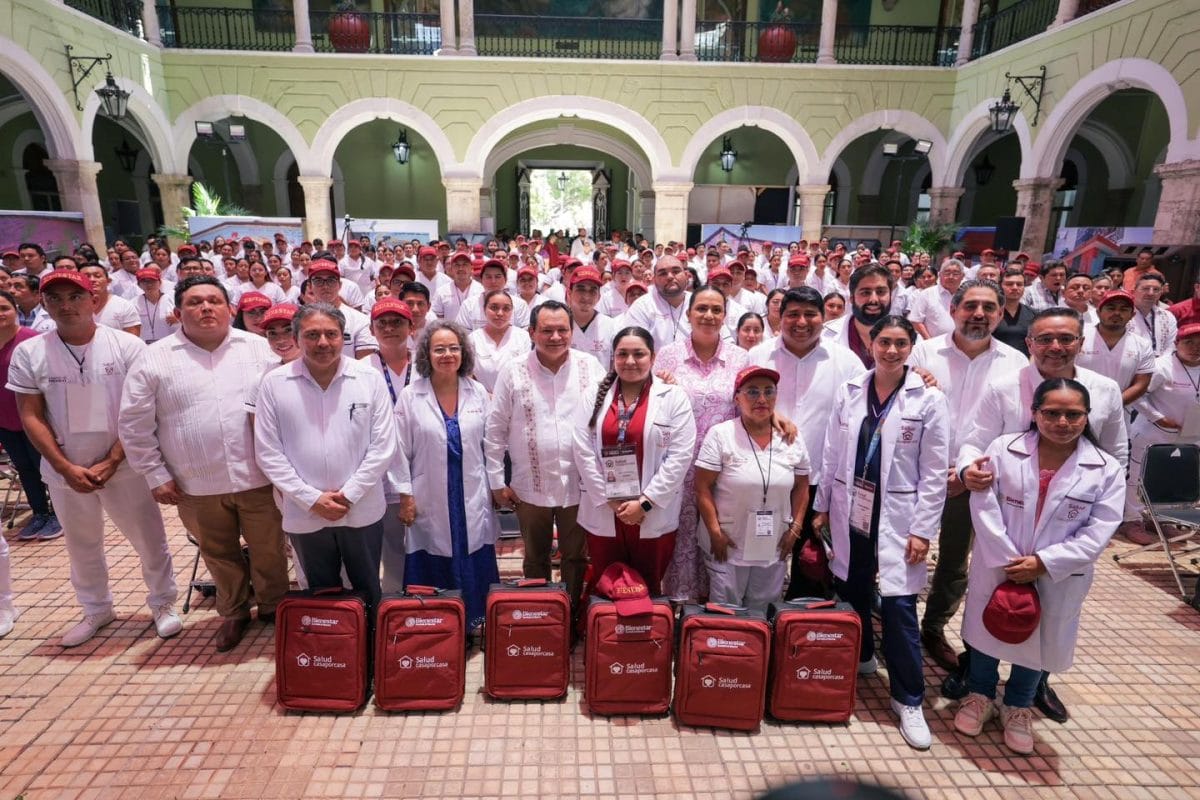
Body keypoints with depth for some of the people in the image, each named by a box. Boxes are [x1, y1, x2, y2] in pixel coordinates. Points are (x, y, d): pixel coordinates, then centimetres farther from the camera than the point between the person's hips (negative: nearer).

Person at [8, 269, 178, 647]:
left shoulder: (128, 346, -9)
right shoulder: (28, 353, -2)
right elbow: (31, 417, -2)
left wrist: (111, 461, -14)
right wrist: (65, 467, -10)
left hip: (123, 468, -2)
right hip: (64, 472, 3)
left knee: (150, 539, 7)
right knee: (81, 546, 19)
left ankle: (162, 603, 28)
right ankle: (96, 609, 39)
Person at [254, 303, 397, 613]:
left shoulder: (370, 378, -6)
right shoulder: (274, 383, -5)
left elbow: (383, 446, -6)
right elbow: (268, 452, -5)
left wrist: (349, 494, -12)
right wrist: (311, 498, -11)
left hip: (362, 511, 0)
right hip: (305, 514, 1)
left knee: (369, 593, 17)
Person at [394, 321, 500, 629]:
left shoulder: (478, 392, 2)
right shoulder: (410, 396, -4)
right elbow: (401, 450, -2)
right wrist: (405, 496, -4)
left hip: (472, 501, 2)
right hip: (429, 504, -2)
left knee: (473, 574, 10)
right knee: (433, 576, 6)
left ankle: (471, 625, 28)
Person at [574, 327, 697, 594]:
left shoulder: (673, 397, -2)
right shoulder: (595, 396, 4)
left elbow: (680, 456, -8)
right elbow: (583, 452, -2)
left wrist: (644, 502, -12)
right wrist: (610, 501, -8)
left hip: (654, 515, -2)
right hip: (603, 514, 2)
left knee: (648, 591, 13)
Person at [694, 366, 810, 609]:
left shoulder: (792, 438, 2)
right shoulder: (720, 435, -11)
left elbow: (801, 487, 10)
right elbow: (703, 488, -11)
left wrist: (795, 528, 3)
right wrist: (715, 533, -14)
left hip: (773, 548, 4)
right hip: (728, 545, -3)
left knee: (764, 614, 18)